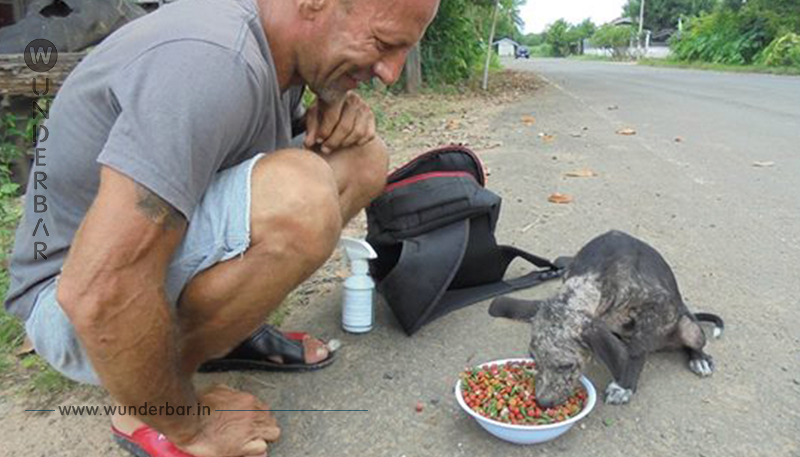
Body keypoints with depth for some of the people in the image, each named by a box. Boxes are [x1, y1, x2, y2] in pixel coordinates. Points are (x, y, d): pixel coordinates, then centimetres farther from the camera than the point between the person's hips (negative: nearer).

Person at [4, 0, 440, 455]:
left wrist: (336, 113, -7)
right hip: (81, 314, -8)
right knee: (299, 195, -36)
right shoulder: (213, 60, -31)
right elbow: (97, 294, -35)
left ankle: (238, 326, 5)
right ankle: (152, 414, -12)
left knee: (363, 157, -4)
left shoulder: (278, 43, -2)